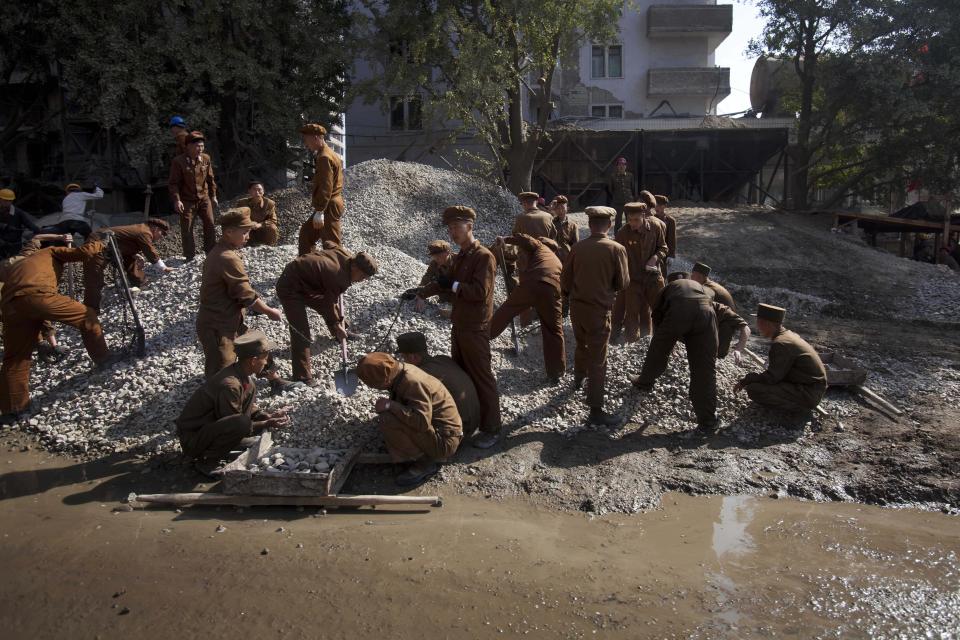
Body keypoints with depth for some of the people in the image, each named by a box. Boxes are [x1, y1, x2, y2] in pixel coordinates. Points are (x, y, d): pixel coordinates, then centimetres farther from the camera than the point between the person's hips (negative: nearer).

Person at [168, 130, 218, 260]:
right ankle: (190, 257, 14)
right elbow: (173, 183, -10)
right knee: (187, 230, 2)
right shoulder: (178, 161, -13)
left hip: (204, 198, 3)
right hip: (187, 201, -3)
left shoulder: (206, 159, 0)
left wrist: (213, 195, 12)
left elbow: (210, 179, 11)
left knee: (210, 225, 0)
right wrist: (176, 200, -19)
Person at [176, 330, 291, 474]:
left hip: (211, 424, 9)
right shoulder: (229, 385, -30)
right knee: (242, 423, -34)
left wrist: (268, 417, -4)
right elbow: (239, 425, -22)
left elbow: (249, 408, 10)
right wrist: (266, 425, -18)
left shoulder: (240, 372, -3)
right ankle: (208, 461, -11)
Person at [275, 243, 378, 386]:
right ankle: (302, 377, -14)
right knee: (301, 332, -16)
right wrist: (336, 324, 1)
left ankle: (341, 334, 52)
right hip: (290, 288, -10)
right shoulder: (339, 279, -31)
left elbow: (329, 244, 14)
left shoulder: (345, 254, -9)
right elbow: (329, 304, -15)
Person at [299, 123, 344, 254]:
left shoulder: (324, 157, -17)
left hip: (329, 207, -11)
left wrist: (319, 211, -25)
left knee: (332, 244, -4)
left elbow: (326, 187, -23)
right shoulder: (329, 154, 15)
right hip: (331, 205, 11)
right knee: (306, 232, 18)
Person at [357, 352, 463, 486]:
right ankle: (429, 455, 10)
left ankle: (425, 463, -7)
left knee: (387, 420, -21)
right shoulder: (402, 371, 2)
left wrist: (390, 405, -27)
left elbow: (423, 422, -32)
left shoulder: (413, 382, -24)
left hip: (444, 441, -10)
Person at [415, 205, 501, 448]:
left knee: (481, 377, -3)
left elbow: (480, 292, -24)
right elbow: (446, 283, 24)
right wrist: (420, 292, 22)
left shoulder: (484, 256, -16)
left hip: (475, 328, -9)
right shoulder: (459, 257, 11)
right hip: (458, 325, 9)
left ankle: (491, 429, 5)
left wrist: (453, 285, -15)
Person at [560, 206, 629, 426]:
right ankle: (596, 410, 3)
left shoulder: (577, 247, -5)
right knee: (597, 359, 0)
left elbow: (565, 279, 2)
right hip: (599, 309, -4)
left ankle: (578, 380, 52)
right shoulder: (616, 249, -15)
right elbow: (623, 283, -9)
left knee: (582, 346, 29)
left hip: (577, 307, 5)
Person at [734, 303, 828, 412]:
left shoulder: (781, 344, -21)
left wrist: (746, 381, -7)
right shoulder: (789, 335, 9)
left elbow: (771, 378, -20)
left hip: (807, 395, -10)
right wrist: (750, 379, 9)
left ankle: (798, 406, -8)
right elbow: (776, 371, 16)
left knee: (754, 390, -20)